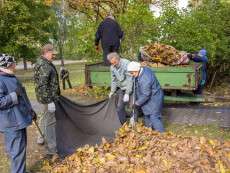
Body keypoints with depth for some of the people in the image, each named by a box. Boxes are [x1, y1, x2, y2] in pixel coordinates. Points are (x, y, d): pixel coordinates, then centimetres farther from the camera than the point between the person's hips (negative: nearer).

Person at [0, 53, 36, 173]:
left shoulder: (11, 77, 12)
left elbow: (22, 97, 20)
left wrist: (30, 111, 23)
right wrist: (15, 95, -23)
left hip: (19, 119, 10)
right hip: (12, 123, -10)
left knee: (21, 147, 21)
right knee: (17, 150, -1)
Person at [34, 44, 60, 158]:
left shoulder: (44, 63, 12)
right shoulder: (44, 65, -20)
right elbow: (42, 85, -26)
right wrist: (49, 101, -26)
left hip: (49, 97, 11)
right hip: (49, 97, -11)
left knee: (45, 117, 25)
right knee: (50, 122, -6)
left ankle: (42, 138, 44)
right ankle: (52, 151, 1)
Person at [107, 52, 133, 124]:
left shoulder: (126, 64, -23)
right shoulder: (112, 67, -1)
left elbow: (130, 80, -23)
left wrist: (127, 93, -25)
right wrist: (112, 91, 2)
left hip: (128, 88, -6)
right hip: (120, 89, 6)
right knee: (120, 107, 6)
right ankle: (123, 124, 19)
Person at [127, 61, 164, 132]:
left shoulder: (145, 79, -34)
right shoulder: (144, 69, -4)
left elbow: (146, 95, -27)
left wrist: (137, 103, -15)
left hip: (154, 99, -10)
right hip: (149, 97, 10)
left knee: (154, 118, -8)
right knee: (146, 115, 21)